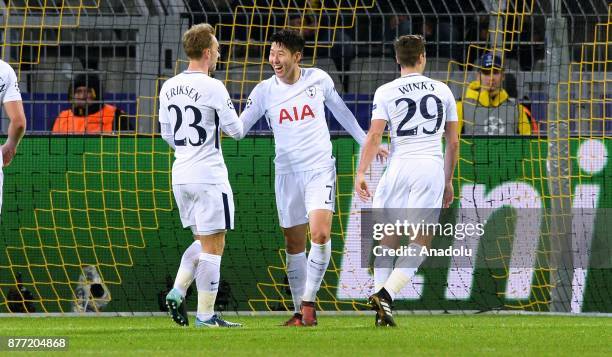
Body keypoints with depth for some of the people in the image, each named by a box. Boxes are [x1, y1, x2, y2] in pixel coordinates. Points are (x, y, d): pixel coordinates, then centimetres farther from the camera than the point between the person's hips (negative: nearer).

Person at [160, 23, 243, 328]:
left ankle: (177, 292, 5)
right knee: (213, 246, -1)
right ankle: (205, 315, -1)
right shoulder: (212, 88, -14)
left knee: (203, 242, 20)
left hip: (180, 176, 7)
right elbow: (236, 131, -8)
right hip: (209, 176, -7)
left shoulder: (168, 88, 7)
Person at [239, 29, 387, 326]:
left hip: (320, 168, -1)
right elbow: (239, 127, 3)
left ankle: (309, 301, -7)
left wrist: (367, 142, 23)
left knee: (320, 235, -19)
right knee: (294, 244, 3)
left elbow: (341, 111, 17)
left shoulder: (318, 79, 0)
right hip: (287, 173, 1)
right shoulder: (264, 91, 0)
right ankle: (300, 312, 12)